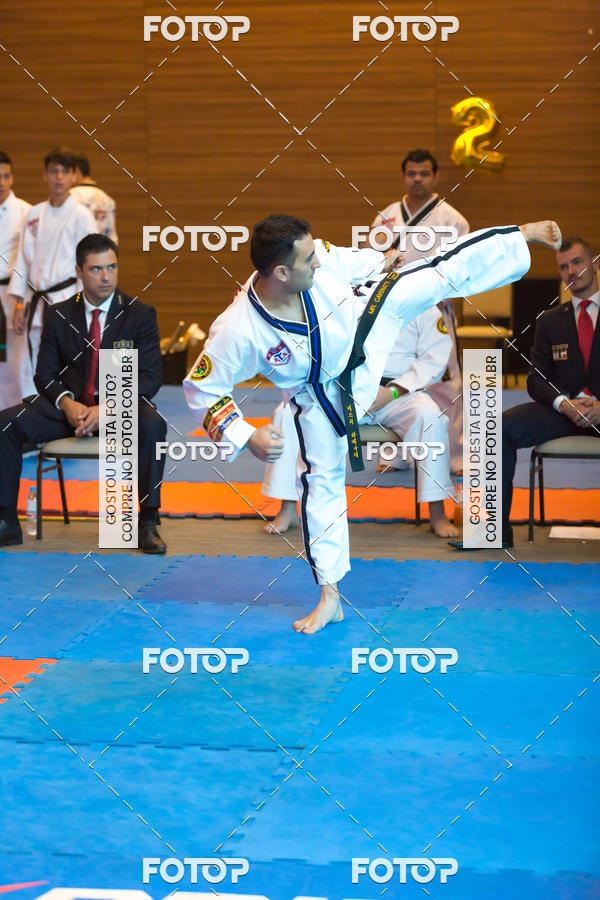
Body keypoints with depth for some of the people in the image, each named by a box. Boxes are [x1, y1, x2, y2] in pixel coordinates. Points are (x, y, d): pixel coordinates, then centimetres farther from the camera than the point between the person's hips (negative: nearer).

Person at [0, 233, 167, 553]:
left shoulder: (140, 314, 1)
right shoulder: (58, 315, 7)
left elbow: (150, 377, -6)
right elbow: (45, 374, 5)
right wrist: (67, 403, -18)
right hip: (68, 407, 2)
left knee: (153, 424, -36)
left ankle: (148, 524, -27)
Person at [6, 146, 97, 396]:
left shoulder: (81, 216, -4)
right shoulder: (34, 214, 11)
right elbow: (23, 259, 13)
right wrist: (19, 304, 8)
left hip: (66, 300, -6)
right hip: (36, 302, 6)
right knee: (28, 370, 7)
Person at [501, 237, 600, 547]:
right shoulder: (550, 320, 20)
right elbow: (537, 380, 13)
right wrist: (564, 404, -8)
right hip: (562, 410, 4)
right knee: (499, 427, -23)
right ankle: (497, 530, -22)